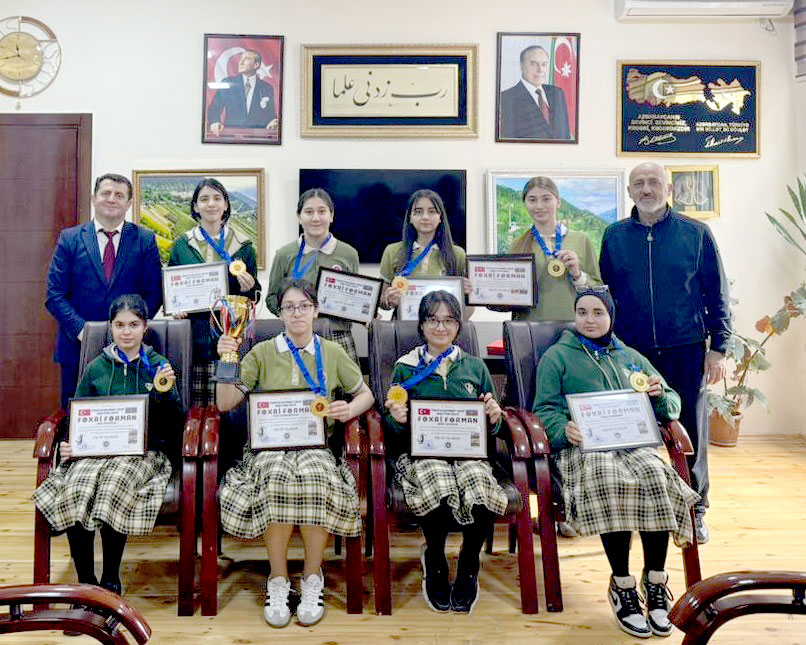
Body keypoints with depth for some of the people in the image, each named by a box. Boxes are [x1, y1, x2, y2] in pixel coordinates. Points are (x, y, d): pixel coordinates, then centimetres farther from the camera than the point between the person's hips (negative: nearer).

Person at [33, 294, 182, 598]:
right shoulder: (96, 368, 15)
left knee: (114, 482, -33)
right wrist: (69, 445, -2)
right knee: (75, 485, -29)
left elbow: (174, 422, 5)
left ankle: (110, 581, -15)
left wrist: (166, 391, -12)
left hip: (143, 451, -2)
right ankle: (84, 581, -11)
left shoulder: (159, 366, 9)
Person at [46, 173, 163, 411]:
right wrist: (81, 329, -13)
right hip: (78, 347, 1)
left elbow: (154, 293, 0)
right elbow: (55, 295, 1)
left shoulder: (145, 240, 5)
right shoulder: (69, 239, 5)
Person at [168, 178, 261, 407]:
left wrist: (249, 289, -7)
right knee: (194, 401, -3)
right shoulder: (182, 245, 9)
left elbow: (255, 296, 14)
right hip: (194, 330, 0)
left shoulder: (243, 245, 9)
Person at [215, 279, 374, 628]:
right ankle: (278, 579, -17)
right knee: (278, 477, -35)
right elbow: (225, 403, 7)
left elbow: (366, 394, 19)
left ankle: (312, 577, -15)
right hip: (270, 443, 0)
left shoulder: (332, 353, 15)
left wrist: (351, 408, -3)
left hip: (316, 443, 0)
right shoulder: (262, 353, 12)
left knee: (316, 477, -35)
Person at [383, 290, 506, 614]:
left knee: (480, 489, -33)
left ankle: (468, 568, -2)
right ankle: (434, 564, -3)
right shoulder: (405, 368, 14)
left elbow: (489, 429, 22)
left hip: (468, 451, 2)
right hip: (421, 453, -1)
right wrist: (396, 418, -9)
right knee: (441, 490, -36)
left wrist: (494, 418, -1)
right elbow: (394, 429, 14)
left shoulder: (475, 366, 19)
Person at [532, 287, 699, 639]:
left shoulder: (630, 357, 28)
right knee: (610, 482, -37)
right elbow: (545, 410, 5)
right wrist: (564, 430, -18)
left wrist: (660, 395, 2)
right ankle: (622, 585, -21)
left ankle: (655, 580, -17)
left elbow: (671, 406, 27)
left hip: (633, 442, 3)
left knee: (657, 477, -32)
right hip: (584, 446, -3)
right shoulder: (557, 356, 17)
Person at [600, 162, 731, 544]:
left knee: (690, 431, 5)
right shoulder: (614, 237, 6)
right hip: (632, 351, 1)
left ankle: (694, 511, 22)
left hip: (686, 351, -1)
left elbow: (717, 295, 3)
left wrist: (717, 348, -2)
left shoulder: (696, 234, 2)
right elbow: (605, 294, 11)